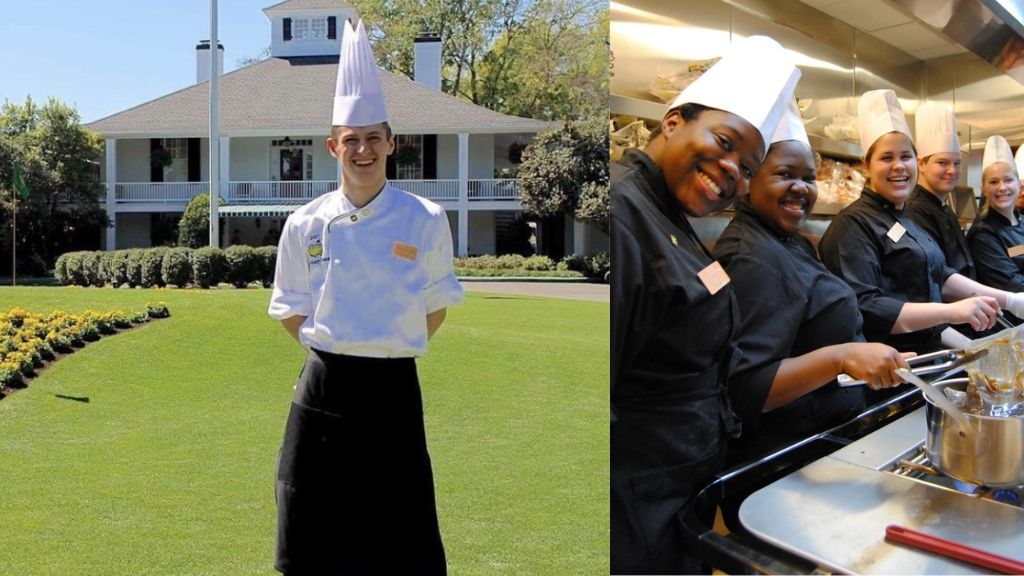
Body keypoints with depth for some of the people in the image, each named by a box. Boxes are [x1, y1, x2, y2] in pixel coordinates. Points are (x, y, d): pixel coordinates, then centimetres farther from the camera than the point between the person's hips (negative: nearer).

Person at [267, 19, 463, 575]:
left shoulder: (426, 221, -4)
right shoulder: (305, 224, -1)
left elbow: (435, 305, 7)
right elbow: (290, 309, 11)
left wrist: (390, 350, 3)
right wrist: (332, 349, 3)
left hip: (393, 390, -1)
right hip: (324, 389, 2)